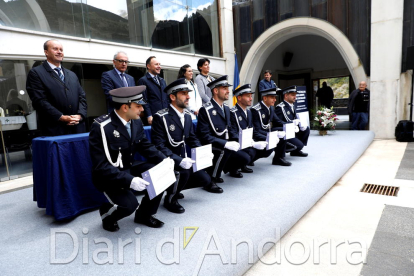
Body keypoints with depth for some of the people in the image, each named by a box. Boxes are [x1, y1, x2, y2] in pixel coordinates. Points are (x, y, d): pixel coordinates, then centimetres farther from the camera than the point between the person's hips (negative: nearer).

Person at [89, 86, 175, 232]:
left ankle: (144, 214, 10)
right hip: (109, 176, -7)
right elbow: (101, 166, -25)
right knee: (129, 204, -27)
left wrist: (164, 160, -12)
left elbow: (146, 146, 5)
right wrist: (129, 180, -34)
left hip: (130, 168, 7)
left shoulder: (136, 122, -2)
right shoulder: (101, 127, -24)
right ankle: (106, 212, 12)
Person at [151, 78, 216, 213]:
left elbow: (192, 138, 12)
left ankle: (174, 188, 21)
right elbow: (159, 146, -22)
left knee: (205, 180, -1)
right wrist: (179, 160, -32)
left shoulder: (187, 116, 7)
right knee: (184, 171, -33)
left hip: (183, 158, 7)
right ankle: (170, 197, -4)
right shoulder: (161, 117, -16)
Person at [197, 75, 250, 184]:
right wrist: (225, 143, -29)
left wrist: (239, 140, -4)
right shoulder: (205, 110, -15)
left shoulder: (226, 109, 12)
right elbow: (204, 136, -21)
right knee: (224, 150, -35)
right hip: (210, 149, -7)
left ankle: (231, 169, 23)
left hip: (225, 147, 7)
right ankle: (212, 176, -10)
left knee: (245, 158, -10)